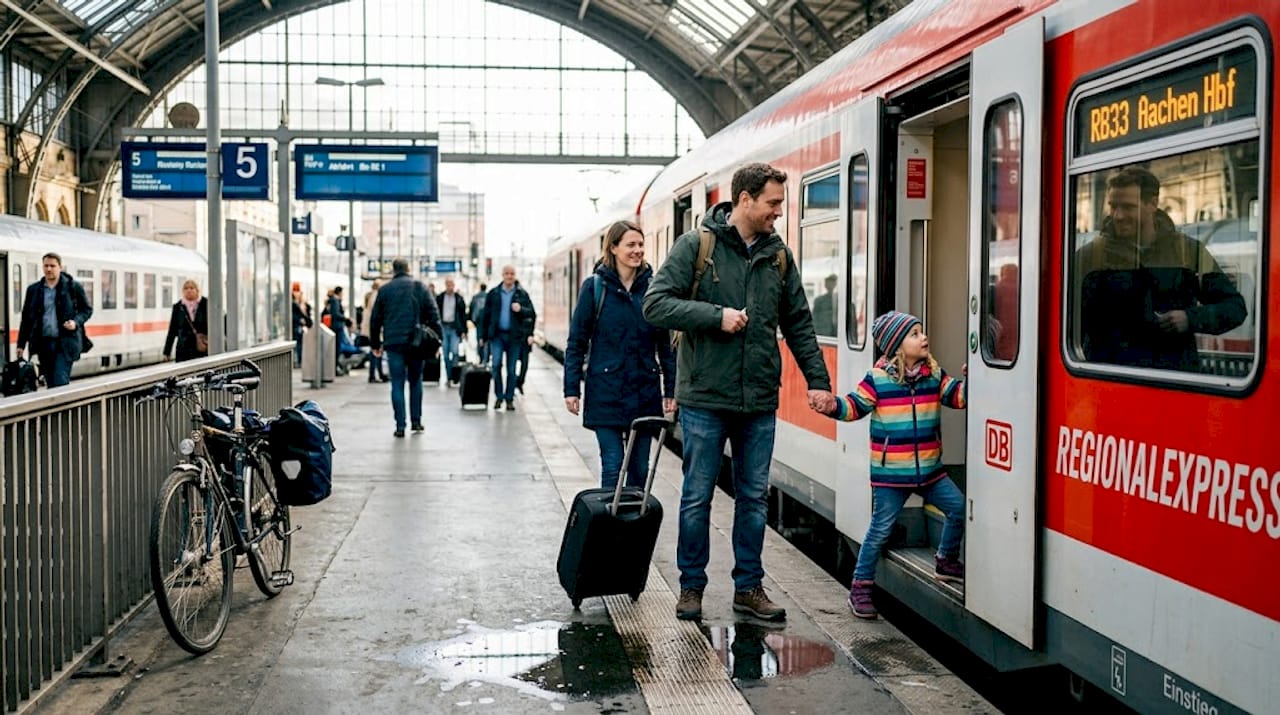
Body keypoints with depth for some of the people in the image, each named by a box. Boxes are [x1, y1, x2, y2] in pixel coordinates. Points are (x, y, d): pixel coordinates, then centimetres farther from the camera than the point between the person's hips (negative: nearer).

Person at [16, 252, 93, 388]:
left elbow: (87, 309, 8)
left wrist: (76, 322, -12)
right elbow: (26, 318, 13)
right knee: (51, 383, 7)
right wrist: (21, 345, 9)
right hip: (44, 343, 4)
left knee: (60, 383, -11)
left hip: (65, 343, -4)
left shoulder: (73, 287, 1)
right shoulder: (33, 289, 9)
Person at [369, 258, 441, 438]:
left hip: (393, 342, 0)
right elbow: (433, 315, 0)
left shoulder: (384, 290, 6)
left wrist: (375, 344, 16)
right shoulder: (419, 287, 4)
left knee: (397, 384, 2)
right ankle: (416, 421, 14)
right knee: (415, 381, 14)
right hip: (416, 342, 0)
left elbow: (375, 318, 8)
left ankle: (400, 426, -2)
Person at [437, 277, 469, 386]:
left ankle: (453, 376, -7)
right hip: (443, 327, 2)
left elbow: (463, 315, 2)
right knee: (446, 354, 5)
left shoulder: (459, 298, 1)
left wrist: (464, 331, -2)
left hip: (455, 328, -2)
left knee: (454, 352, -12)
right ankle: (448, 377, 12)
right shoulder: (439, 298, 5)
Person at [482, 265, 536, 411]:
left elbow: (532, 313, 1)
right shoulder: (493, 294, 7)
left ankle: (509, 398, 14)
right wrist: (484, 336, 9)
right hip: (497, 335, 0)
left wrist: (521, 309, -19)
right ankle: (498, 396, 2)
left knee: (511, 369, 4)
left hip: (514, 336, 0)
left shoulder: (522, 294, 4)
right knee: (496, 364, -12)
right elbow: (486, 315, 10)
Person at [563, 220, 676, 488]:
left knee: (640, 467, 9)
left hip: (645, 391, 3)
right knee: (613, 465, -3)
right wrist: (571, 388, -3)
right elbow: (576, 342, 0)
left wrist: (670, 389, 5)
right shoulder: (594, 286, -2)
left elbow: (666, 343, 8)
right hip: (606, 392, -3)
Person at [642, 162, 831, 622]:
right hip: (705, 398, -4)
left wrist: (817, 379, 10)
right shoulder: (696, 246, -5)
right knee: (698, 496, 5)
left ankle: (749, 586, 22)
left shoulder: (778, 255, 10)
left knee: (754, 497, 10)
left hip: (760, 400, 4)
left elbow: (798, 324, 16)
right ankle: (691, 586, 19)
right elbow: (655, 304, -10)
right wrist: (716, 315, -18)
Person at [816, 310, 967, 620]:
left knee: (959, 508, 6)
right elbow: (854, 405, -7)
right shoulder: (878, 379, -9)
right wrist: (833, 406, -25)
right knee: (881, 529, -1)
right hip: (890, 474, -5)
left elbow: (957, 395, 4)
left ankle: (947, 561, 31)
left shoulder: (934, 374, 4)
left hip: (929, 470, 5)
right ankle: (860, 586, 11)